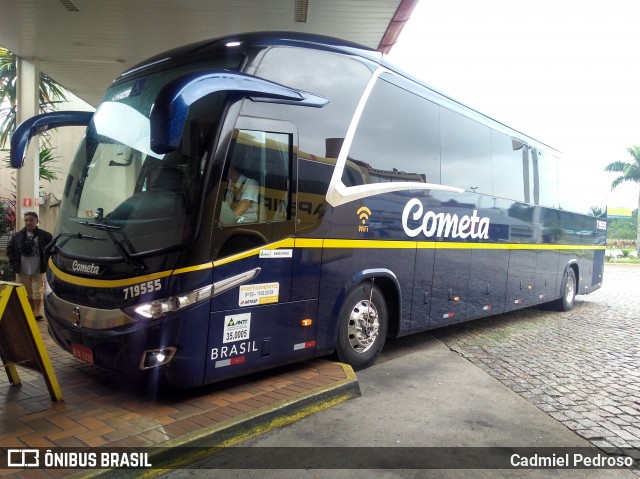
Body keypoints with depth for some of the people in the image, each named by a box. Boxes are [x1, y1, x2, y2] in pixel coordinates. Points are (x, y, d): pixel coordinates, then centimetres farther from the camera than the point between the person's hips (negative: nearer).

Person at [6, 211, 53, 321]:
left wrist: (46, 263, -4)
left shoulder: (45, 236, -5)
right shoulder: (18, 236, 3)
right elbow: (9, 249, 13)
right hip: (22, 271, 3)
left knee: (37, 292, -3)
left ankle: (36, 313, 2)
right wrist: (14, 262, 4)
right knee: (27, 294, 12)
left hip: (38, 271, -3)